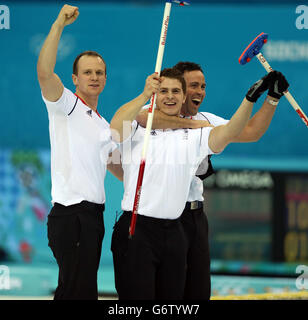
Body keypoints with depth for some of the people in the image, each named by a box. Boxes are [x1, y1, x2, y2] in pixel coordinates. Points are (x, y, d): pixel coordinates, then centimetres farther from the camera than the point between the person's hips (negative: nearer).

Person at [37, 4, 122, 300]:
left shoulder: (104, 126, 22)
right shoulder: (65, 105, -2)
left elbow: (113, 165, 34)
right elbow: (44, 73, -19)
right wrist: (59, 24, -20)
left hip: (93, 214, 8)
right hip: (70, 214, -8)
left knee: (83, 289, 8)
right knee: (78, 290, -14)